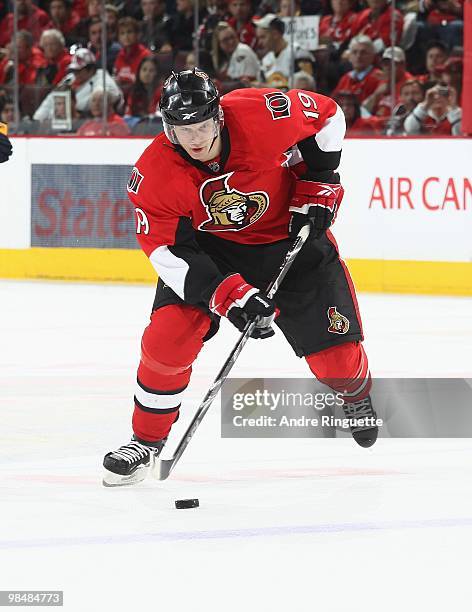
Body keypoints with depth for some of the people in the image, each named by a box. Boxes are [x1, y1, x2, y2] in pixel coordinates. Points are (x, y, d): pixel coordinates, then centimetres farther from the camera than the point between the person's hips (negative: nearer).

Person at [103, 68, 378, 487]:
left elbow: (327, 115, -10)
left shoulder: (263, 114, -29)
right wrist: (229, 295, -34)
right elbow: (170, 251, -23)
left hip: (290, 233, 0)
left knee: (336, 353, -1)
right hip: (210, 245, 0)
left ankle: (357, 396, 38)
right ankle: (148, 440, 2)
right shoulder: (153, 175, -26)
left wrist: (317, 185, -13)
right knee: (169, 334, -19)